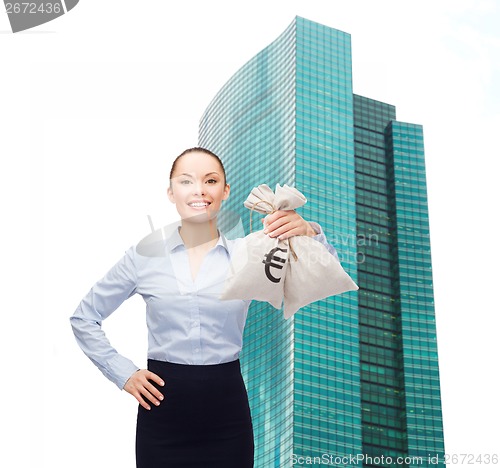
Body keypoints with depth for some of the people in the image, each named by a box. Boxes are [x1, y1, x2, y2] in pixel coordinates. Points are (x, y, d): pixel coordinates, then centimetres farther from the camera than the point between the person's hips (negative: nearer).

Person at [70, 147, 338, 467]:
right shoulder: (144, 256, 1)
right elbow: (84, 318, 11)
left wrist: (309, 234, -30)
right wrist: (123, 373, 0)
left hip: (227, 414, 0)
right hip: (162, 413, 0)